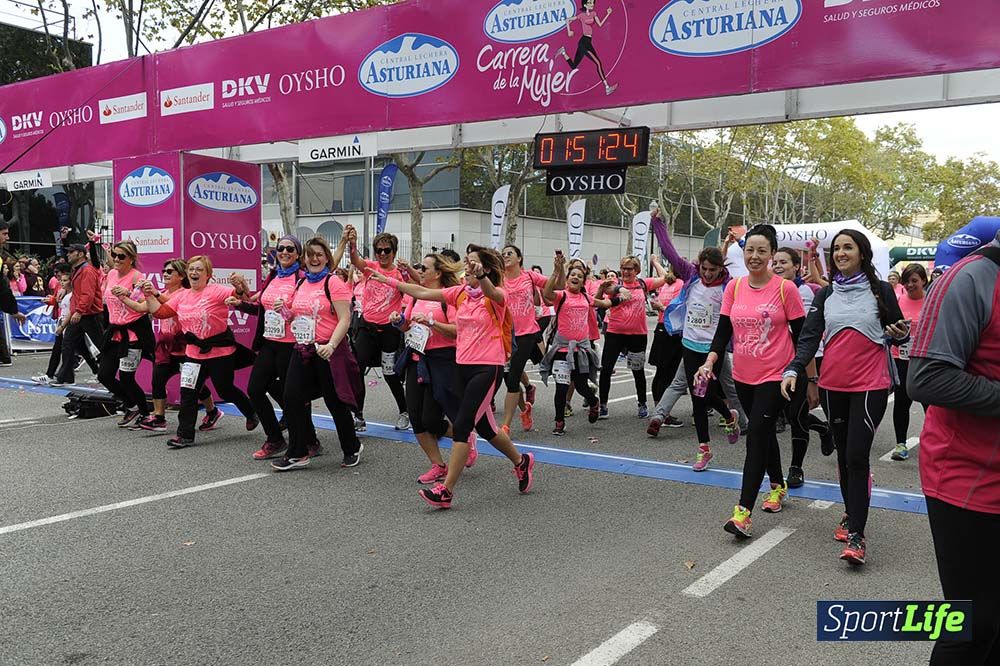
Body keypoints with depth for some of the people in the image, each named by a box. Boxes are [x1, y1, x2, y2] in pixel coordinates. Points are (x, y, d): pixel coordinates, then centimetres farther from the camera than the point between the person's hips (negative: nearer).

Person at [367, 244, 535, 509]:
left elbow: (491, 292, -35)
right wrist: (388, 281, 2)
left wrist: (481, 276, -56)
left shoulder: (497, 297, -11)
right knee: (484, 426, 16)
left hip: (487, 367, -7)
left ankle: (446, 489, -7)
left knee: (462, 425, -12)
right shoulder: (459, 293, 7)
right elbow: (423, 293, 5)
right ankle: (521, 461, 39)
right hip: (463, 366, 7)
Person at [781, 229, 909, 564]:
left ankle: (856, 535, -7)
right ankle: (850, 514, 30)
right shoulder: (825, 294, 9)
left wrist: (900, 334, -16)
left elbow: (897, 333, 8)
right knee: (843, 454, 13)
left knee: (857, 456, -10)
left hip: (870, 385, -4)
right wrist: (794, 369, -12)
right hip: (832, 385, 4)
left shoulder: (881, 290, 1)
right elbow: (809, 336, 3)